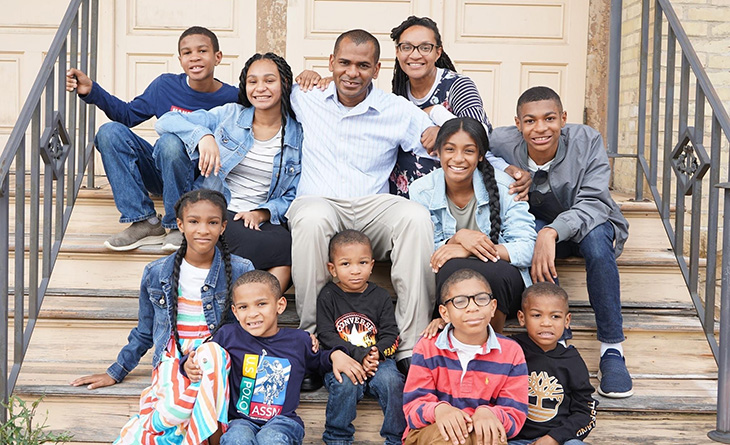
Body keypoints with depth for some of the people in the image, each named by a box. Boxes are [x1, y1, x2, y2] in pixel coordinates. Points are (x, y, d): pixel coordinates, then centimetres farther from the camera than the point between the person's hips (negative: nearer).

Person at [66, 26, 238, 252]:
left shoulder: (232, 98, -8)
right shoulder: (166, 85, 1)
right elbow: (128, 114, 9)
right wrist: (91, 91, -2)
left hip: (199, 179, -4)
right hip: (158, 173, 5)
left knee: (170, 142, -35)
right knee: (110, 131, -17)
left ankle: (180, 226, -17)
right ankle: (145, 222, -18)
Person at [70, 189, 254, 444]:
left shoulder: (240, 272, 1)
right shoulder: (156, 274, 6)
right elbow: (144, 332, 21)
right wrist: (115, 373, 24)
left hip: (218, 357, 0)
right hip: (172, 358, 0)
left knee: (212, 354, -39)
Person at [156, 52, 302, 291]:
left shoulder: (298, 135, 9)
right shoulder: (229, 115, 9)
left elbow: (292, 197, 7)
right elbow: (165, 122, 5)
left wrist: (263, 213, -13)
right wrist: (203, 136, -14)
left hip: (262, 220, 2)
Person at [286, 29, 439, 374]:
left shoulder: (398, 110, 9)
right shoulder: (307, 100, 12)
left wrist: (437, 136, -16)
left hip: (374, 207, 1)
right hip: (318, 201, 0)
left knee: (416, 217, -33)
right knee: (312, 219, -38)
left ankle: (411, 348, -31)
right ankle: (311, 336, -25)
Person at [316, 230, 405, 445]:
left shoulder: (381, 297, 8)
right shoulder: (328, 296, 2)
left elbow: (390, 335, 5)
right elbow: (326, 336, -6)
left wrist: (376, 353, -18)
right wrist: (359, 355, -17)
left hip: (377, 361, 2)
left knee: (391, 380, -28)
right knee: (345, 383, -32)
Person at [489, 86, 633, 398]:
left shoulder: (587, 142, -21)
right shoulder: (501, 145, -19)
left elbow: (594, 203, -30)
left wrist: (552, 231, -46)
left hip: (588, 224, 0)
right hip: (535, 225, 1)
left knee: (596, 237, -36)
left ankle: (612, 349, -24)